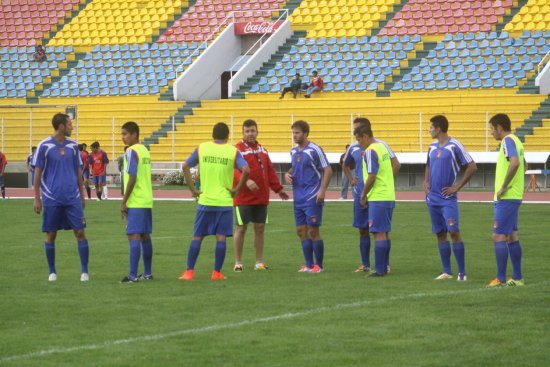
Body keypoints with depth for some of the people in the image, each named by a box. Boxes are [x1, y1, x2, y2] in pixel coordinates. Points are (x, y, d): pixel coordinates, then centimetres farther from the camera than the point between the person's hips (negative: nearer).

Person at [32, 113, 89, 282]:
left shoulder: (73, 145, 7)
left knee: (80, 232, -3)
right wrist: (37, 198, -3)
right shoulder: (44, 146, -5)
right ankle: (52, 271, 16)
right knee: (51, 235, 3)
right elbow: (37, 173, -1)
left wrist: (82, 195, 14)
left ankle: (84, 271, 2)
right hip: (51, 198, -3)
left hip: (73, 197, 3)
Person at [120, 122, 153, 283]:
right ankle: (147, 273, 18)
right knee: (145, 236, 13)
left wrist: (124, 202, -13)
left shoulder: (131, 152, -12)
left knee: (134, 236, -11)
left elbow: (132, 178, -18)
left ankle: (133, 275, -16)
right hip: (147, 201, 9)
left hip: (135, 202, -9)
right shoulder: (145, 151, 15)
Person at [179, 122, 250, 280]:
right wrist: (237, 190, -5)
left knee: (197, 237, 7)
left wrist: (193, 189, 4)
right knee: (221, 237, 2)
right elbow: (246, 170, -15)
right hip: (224, 201, -2)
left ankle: (189, 271, 3)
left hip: (205, 201, 2)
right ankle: (217, 272, 0)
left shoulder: (202, 148, 5)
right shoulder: (233, 151, -2)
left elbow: (185, 167, 2)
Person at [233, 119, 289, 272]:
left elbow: (270, 171, 21)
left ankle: (259, 262, 15)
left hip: (261, 197, 6)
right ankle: (238, 263, 4)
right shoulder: (238, 149, -7)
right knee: (241, 228, -2)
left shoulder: (262, 150, 16)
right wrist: (246, 181, -34)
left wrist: (278, 189, 19)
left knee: (260, 228, 8)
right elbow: (234, 170, -20)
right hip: (243, 197, -6)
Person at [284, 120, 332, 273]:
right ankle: (309, 265, 13)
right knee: (301, 231, 7)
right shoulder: (294, 151, 12)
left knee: (313, 231, -6)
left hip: (312, 197, -7)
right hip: (298, 198, 7)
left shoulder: (314, 150, -10)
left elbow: (327, 170, -11)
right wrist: (288, 174, 4)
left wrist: (322, 191, -19)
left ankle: (319, 265, 3)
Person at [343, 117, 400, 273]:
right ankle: (365, 265, 15)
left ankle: (386, 264, 3)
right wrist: (351, 180, 13)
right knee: (363, 230, 7)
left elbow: (396, 164, -8)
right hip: (360, 194, 5)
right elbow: (346, 165, 28)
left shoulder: (380, 146, -6)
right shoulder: (353, 148, 10)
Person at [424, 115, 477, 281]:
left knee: (454, 232, -11)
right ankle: (446, 271, 11)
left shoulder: (454, 146, -8)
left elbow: (472, 167, -9)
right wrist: (426, 182, 12)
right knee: (440, 234, 7)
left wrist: (457, 187, -11)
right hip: (433, 198, 7)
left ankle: (462, 272, -8)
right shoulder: (432, 147, 13)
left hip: (448, 199, -7)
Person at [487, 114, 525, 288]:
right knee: (511, 237, 13)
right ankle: (517, 278, 16)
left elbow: (515, 163, -31)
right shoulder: (516, 141, 17)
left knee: (498, 236, -9)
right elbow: (523, 166, 30)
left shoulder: (508, 141, -13)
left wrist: (503, 187, -24)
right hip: (515, 196, 10)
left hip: (506, 198, -10)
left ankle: (501, 279, -10)